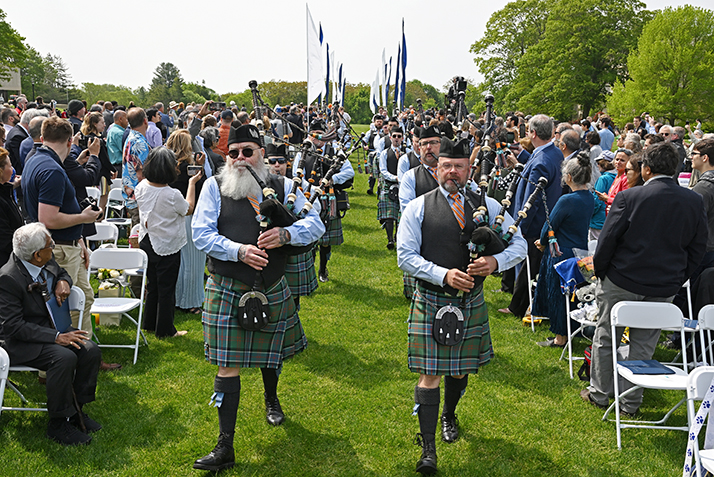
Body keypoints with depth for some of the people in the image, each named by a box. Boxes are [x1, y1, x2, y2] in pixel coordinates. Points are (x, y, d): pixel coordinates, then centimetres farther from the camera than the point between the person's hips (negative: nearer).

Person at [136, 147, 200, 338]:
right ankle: (165, 329, 17)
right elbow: (189, 209, -5)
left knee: (152, 284, 20)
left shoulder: (141, 187, -7)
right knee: (166, 288, 7)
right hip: (167, 246, -6)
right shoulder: (172, 195, -24)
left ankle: (149, 323, 33)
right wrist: (192, 183, 2)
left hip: (147, 243, 6)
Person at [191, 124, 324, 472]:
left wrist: (285, 233, -22)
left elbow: (316, 224, -2)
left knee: (272, 352, 22)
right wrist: (239, 251, -22)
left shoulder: (282, 188, 3)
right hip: (228, 290, -2)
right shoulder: (214, 187, -1)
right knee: (228, 366, -3)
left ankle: (271, 401, 53)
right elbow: (201, 234, -8)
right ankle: (225, 446, 7)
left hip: (272, 287, 3)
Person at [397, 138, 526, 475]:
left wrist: (495, 261, -18)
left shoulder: (488, 206, 3)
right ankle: (428, 447, 8)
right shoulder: (418, 208, -4)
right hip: (430, 301, -3)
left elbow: (519, 244, 3)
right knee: (429, 373, -3)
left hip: (471, 302, 3)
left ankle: (448, 417, 47)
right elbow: (406, 256, -9)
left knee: (460, 368, 18)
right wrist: (444, 274, -22)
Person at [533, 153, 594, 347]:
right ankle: (567, 332, 33)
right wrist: (545, 241, 17)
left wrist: (542, 242, 7)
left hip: (561, 253, -8)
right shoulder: (590, 198, 3)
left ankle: (560, 338, 14)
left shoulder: (567, 200, -23)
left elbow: (550, 225, -14)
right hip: (581, 251, 8)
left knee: (557, 294, 4)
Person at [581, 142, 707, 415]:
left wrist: (600, 272, 3)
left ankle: (599, 393, 26)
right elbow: (698, 247, 6)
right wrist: (678, 279, 14)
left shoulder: (628, 197, -15)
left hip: (622, 281, -3)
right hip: (664, 287, 4)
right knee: (644, 344, 14)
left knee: (606, 339, 14)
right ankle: (631, 402, 24)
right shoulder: (695, 201, -1)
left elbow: (607, 240, -11)